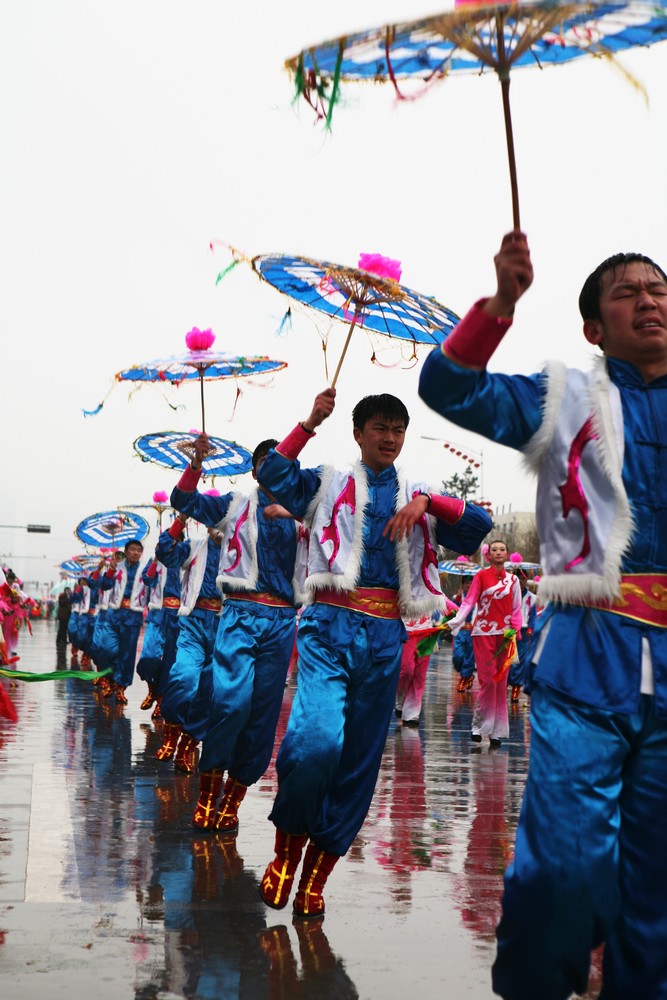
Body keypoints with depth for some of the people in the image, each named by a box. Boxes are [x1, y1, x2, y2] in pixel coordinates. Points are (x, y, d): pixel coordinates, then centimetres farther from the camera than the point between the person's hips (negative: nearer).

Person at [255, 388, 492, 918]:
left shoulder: (419, 497, 17)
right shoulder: (329, 485, 12)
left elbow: (480, 523, 4)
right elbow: (274, 476, -4)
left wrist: (426, 501, -10)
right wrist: (310, 423, -9)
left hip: (385, 634, 3)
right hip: (331, 622, -3)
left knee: (360, 756, 4)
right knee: (317, 738, -21)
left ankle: (317, 871, 15)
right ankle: (287, 849, 2)